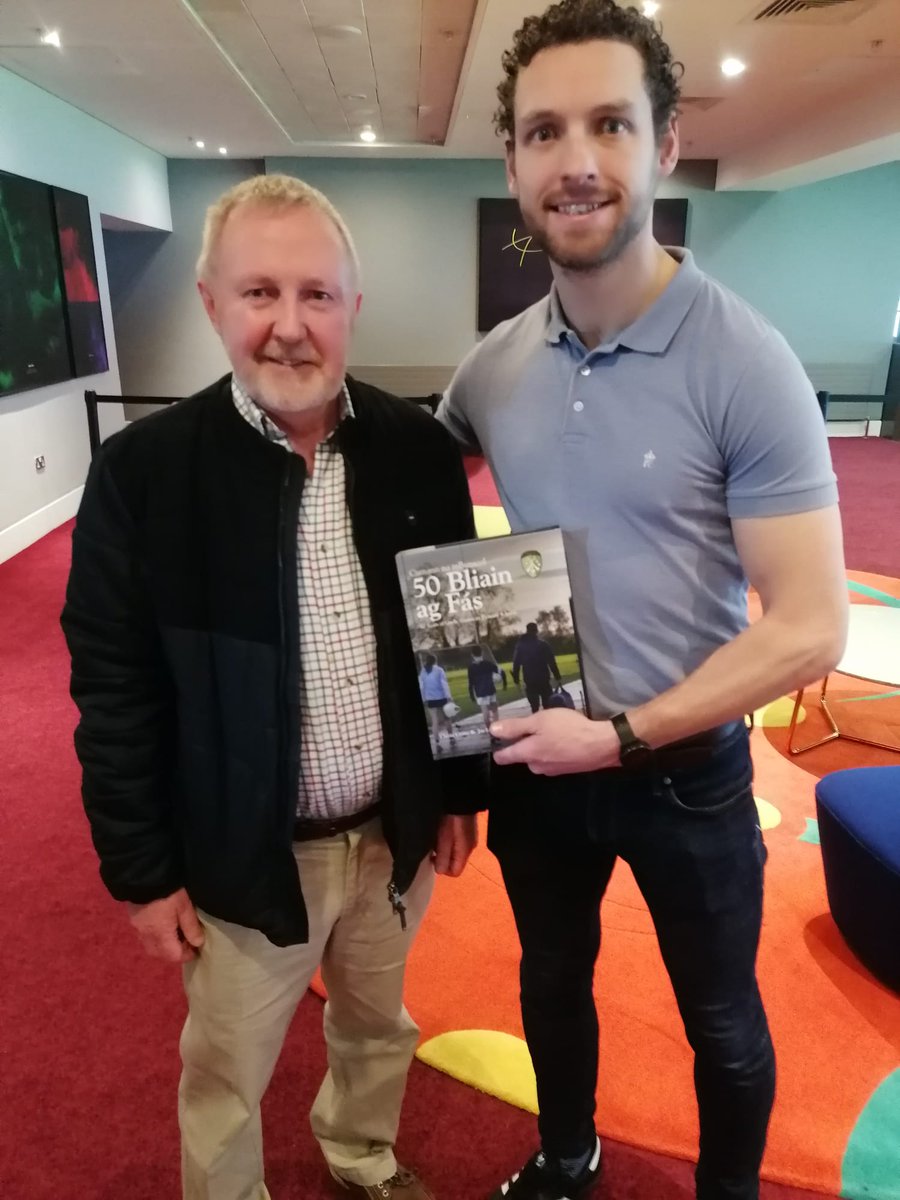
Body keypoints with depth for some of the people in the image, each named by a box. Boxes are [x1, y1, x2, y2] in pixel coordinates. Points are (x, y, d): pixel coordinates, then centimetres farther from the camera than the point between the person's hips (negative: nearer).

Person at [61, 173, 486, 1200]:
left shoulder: (419, 449, -7)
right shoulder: (142, 469, -15)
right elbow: (115, 693, -10)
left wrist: (461, 791, 6)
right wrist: (141, 869, -7)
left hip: (394, 833, 4)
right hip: (242, 850, -3)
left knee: (378, 1028, 28)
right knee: (227, 1073, 20)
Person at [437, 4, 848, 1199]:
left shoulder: (745, 362, -18)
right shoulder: (491, 368, -5)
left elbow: (809, 628, -19)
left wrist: (627, 735, -20)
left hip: (684, 767, -3)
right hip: (533, 758, 4)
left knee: (719, 1019, 21)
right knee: (552, 983, 27)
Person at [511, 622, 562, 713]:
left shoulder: (520, 645, 4)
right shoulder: (543, 644, -3)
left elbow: (516, 663, 4)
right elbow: (551, 662, -7)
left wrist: (516, 678, 9)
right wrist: (557, 676, -4)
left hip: (529, 681, 2)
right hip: (544, 679, -2)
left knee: (534, 706, 7)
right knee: (548, 705, 6)